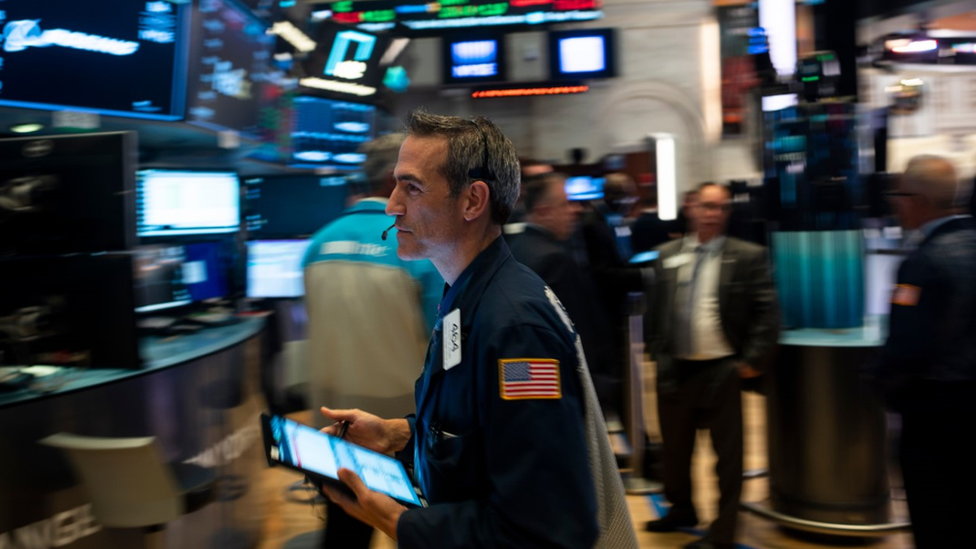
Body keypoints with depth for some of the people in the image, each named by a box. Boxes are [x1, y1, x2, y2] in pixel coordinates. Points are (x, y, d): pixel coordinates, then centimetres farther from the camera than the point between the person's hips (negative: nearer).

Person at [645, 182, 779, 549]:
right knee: (675, 446, 17)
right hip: (674, 368, 4)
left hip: (721, 370, -4)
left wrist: (751, 360, -12)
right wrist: (658, 352, 12)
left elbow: (768, 312, -8)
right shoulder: (668, 254, 7)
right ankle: (681, 509, 39)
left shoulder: (748, 256, -6)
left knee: (727, 453, 4)